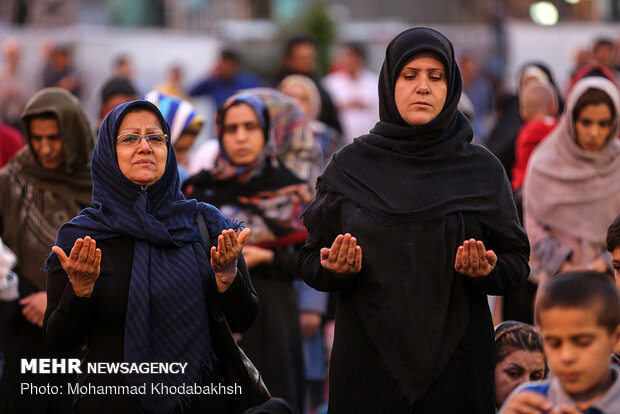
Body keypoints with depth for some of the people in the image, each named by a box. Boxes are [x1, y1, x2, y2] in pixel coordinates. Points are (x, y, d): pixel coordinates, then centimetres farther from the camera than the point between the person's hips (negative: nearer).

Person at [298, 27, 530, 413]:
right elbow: (310, 262, 6)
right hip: (367, 356, 0)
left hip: (456, 358, 0)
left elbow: (517, 260, 5)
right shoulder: (350, 165, 4)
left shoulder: (482, 170, 3)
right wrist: (334, 268, -15)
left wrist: (486, 271, -16)